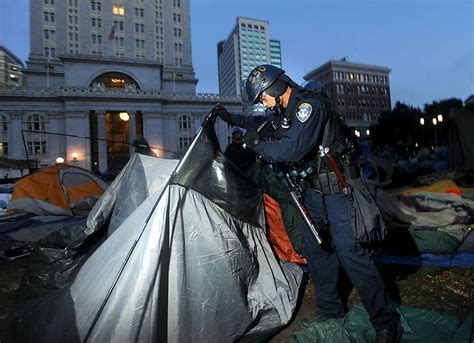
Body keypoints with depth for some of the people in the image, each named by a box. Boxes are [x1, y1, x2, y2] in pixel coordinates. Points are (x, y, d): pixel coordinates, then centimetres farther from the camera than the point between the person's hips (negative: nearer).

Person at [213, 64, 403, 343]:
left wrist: (258, 145, -15)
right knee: (316, 249, 13)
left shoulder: (311, 104, -18)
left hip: (336, 188, -9)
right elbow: (261, 123, 29)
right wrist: (229, 117, 27)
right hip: (312, 191, 9)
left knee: (350, 253, -8)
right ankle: (330, 308, 31)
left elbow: (293, 148, -29)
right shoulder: (284, 111, 11)